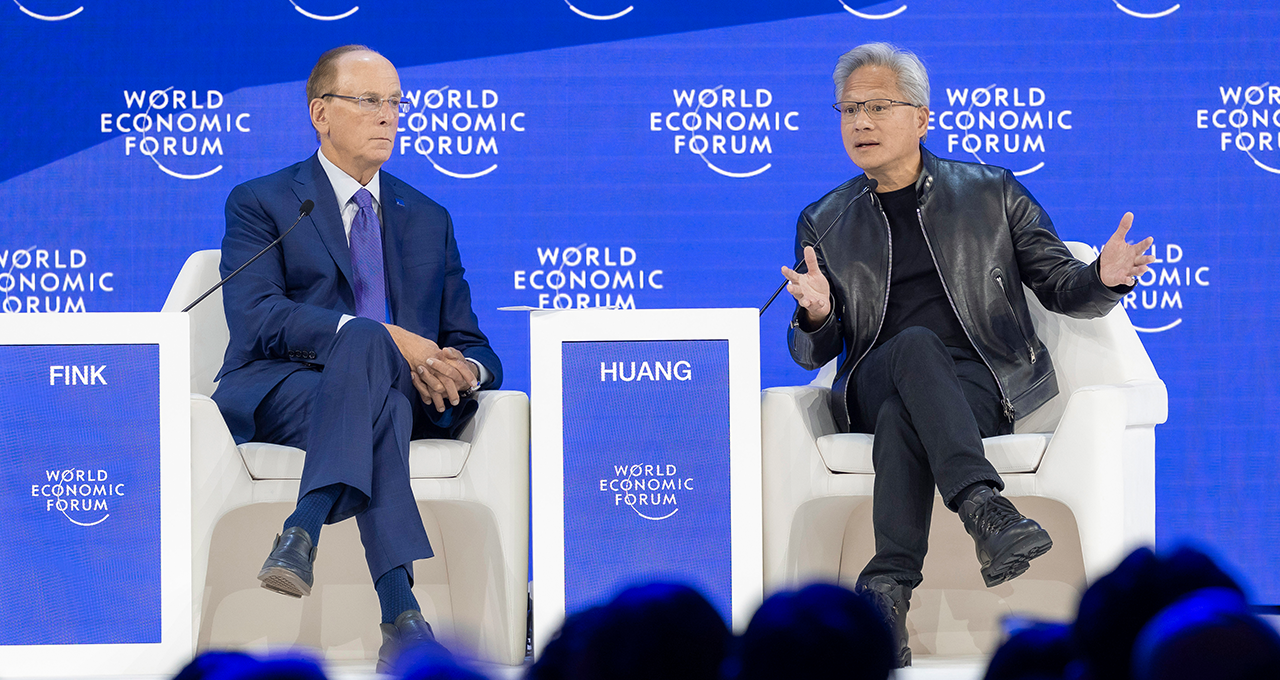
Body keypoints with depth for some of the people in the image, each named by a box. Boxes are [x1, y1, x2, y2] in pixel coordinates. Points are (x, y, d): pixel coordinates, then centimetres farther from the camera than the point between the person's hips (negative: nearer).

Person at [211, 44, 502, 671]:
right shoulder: (260, 204, 11)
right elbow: (255, 317, -8)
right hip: (279, 393, -3)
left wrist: (465, 370, -10)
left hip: (404, 395, 3)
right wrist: (373, 337, -22)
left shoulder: (428, 220, 24)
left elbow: (471, 344, 19)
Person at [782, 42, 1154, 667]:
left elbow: (1060, 288, 13)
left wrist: (1103, 279, -12)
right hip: (872, 389, 1)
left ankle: (888, 588, -44)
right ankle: (985, 510, -50)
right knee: (916, 345, -36)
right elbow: (812, 354, 12)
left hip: (984, 383, -1)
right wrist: (817, 316, -13)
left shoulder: (993, 194, 14)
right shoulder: (823, 223, 17)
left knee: (902, 418, -35)